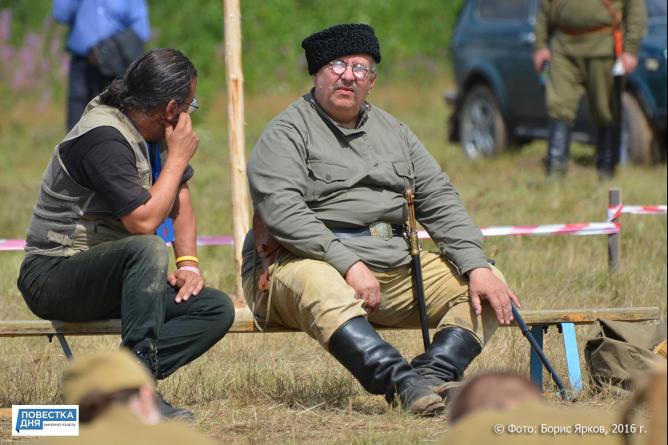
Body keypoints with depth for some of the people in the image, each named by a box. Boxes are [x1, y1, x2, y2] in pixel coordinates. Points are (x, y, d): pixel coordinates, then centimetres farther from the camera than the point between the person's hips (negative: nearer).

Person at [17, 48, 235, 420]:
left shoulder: (154, 131, 8)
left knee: (218, 310, -8)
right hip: (54, 275, -9)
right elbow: (143, 222, -27)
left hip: (109, 280, 9)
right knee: (149, 249, -37)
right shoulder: (104, 138, -22)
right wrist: (179, 157, -16)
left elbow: (180, 196, 17)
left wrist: (189, 263, 2)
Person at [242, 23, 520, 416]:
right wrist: (348, 264, -25)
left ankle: (434, 375, -34)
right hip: (309, 261, -6)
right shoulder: (287, 133, 0)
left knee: (489, 288, -10)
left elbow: (439, 200, 13)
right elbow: (281, 209, -15)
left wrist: (477, 266, -4)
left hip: (393, 264, 6)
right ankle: (404, 383, -54)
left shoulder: (393, 132, 20)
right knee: (322, 289, -41)